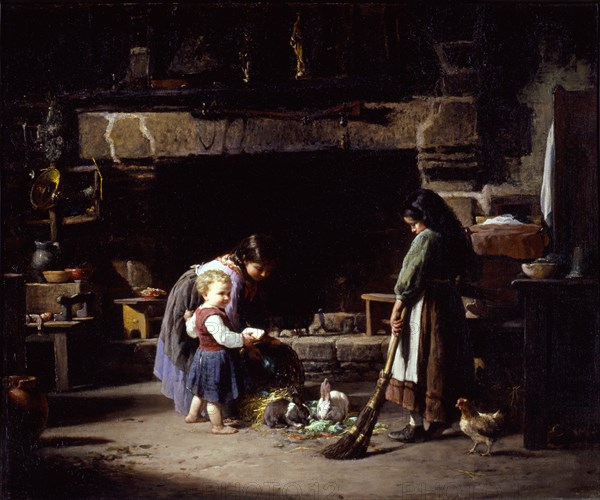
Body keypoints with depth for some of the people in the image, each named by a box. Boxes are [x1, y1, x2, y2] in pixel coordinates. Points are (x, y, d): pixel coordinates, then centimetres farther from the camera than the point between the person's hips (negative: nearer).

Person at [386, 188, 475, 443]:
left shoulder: (426, 239, -16)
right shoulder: (452, 236, 9)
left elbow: (411, 276, -17)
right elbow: (462, 267, 17)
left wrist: (397, 309, -13)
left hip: (427, 305, -9)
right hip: (450, 303, 9)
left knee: (418, 362, -1)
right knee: (444, 361, 14)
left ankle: (417, 425, 3)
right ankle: (439, 418, 23)